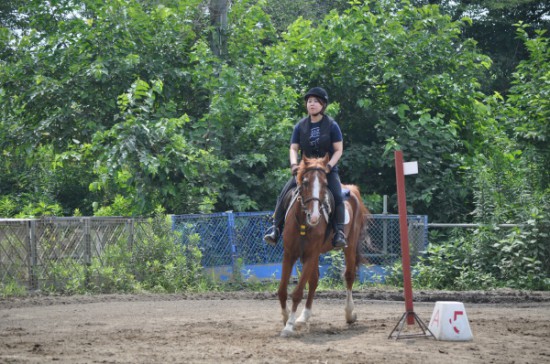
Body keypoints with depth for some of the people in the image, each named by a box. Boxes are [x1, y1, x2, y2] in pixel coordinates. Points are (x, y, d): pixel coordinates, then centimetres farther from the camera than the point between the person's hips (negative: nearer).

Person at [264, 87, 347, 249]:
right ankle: (276, 228, -13)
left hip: (328, 169, -3)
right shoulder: (300, 126, 5)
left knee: (337, 196, -27)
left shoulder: (331, 125, -2)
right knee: (284, 194, -15)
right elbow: (293, 148, 5)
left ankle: (339, 232, -25)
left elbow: (338, 150, -3)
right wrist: (294, 164, -15)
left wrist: (329, 165, -18)